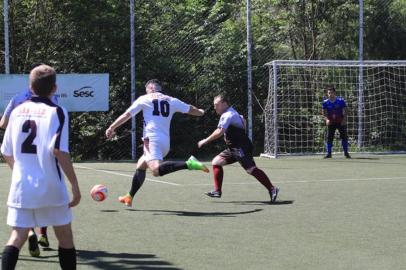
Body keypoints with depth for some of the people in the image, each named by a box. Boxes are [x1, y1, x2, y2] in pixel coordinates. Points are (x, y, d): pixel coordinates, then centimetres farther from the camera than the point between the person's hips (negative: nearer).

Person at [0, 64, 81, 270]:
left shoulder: (17, 111, 8)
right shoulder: (56, 112, -6)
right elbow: (59, 150, -18)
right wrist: (75, 184, -13)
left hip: (20, 186, 3)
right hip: (50, 187, -3)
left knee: (17, 237, 3)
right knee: (65, 236, 12)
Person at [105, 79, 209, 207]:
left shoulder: (144, 99, 8)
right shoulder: (171, 101, 16)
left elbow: (126, 115, 11)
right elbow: (191, 109, 25)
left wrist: (111, 128, 20)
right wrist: (201, 112, 48)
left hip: (152, 139, -7)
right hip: (166, 142, 7)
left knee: (156, 170, -29)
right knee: (140, 166, 25)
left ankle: (188, 164, -44)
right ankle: (129, 197, 29)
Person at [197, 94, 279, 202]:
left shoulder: (228, 115, -15)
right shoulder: (228, 114, 17)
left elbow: (219, 132, -23)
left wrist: (205, 141, -14)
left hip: (241, 148, -11)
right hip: (233, 148, 11)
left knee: (251, 169, -21)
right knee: (216, 162, 10)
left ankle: (272, 189, -21)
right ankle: (217, 191, 12)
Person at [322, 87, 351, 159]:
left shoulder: (341, 101, -9)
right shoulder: (325, 102, -3)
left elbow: (345, 111, -4)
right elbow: (324, 113, 3)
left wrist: (344, 119, -16)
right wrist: (327, 119, -15)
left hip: (341, 122, -1)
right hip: (331, 122, 1)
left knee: (344, 137, -1)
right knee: (329, 138, -3)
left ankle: (346, 153, 8)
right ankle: (329, 153, 3)